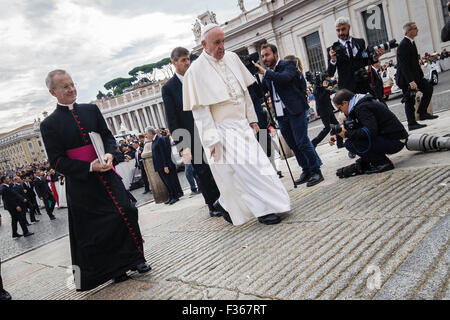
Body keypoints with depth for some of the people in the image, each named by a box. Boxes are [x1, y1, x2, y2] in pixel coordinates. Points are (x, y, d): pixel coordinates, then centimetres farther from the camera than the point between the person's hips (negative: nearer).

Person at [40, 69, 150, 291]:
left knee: (126, 213, -2)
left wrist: (109, 154, -13)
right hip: (81, 183, -2)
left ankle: (135, 259, 18)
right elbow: (57, 161, -6)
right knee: (93, 227, 3)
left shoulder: (91, 110, 9)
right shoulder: (49, 124, -2)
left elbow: (108, 136, 10)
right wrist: (90, 167, -17)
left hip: (107, 175, 3)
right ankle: (115, 269, 20)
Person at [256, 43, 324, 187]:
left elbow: (285, 78, -25)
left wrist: (265, 72, -25)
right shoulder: (268, 73, 15)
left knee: (302, 141, -9)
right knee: (293, 145, 9)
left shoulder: (288, 65, -4)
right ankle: (306, 171, 20)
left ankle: (316, 171, 2)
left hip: (295, 111, -7)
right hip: (281, 114, 7)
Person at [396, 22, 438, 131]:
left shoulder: (411, 43, 11)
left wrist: (420, 74, 17)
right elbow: (404, 66, -26)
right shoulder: (403, 46, -20)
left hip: (415, 75, 9)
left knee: (428, 88, 9)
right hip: (406, 78, -9)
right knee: (410, 101, -2)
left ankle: (422, 113, 16)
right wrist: (411, 81, -31)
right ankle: (412, 124, 7)